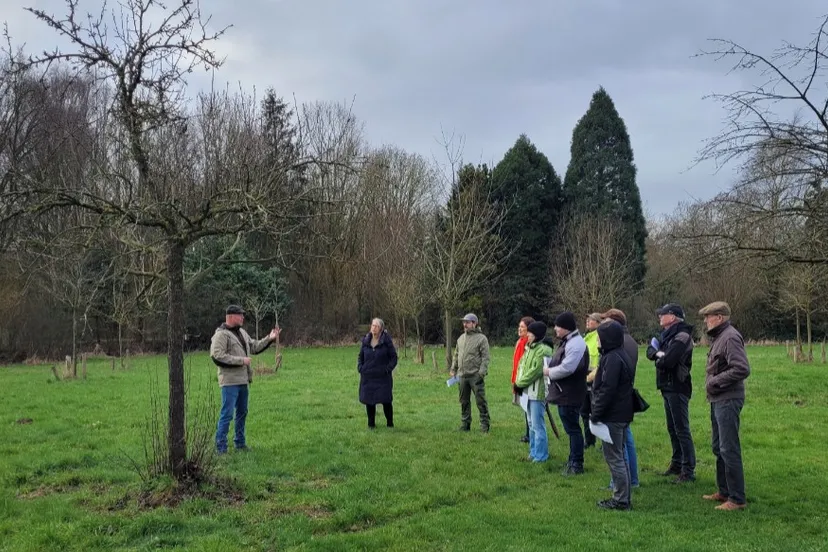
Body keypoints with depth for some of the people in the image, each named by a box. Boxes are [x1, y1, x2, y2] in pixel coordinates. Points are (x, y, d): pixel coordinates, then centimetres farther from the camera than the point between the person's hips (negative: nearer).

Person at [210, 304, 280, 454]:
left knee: (242, 412, 16)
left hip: (243, 380, 9)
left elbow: (254, 347, 21)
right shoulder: (221, 334, -13)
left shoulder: (242, 332, 15)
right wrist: (241, 360, -19)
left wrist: (269, 339, 8)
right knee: (227, 414, -7)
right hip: (230, 381, -9)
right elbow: (217, 357, -21)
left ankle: (240, 443, 27)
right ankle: (221, 447, -1)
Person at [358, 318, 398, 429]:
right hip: (368, 377, 3)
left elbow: (394, 357, -1)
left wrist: (388, 369, -12)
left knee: (386, 401, -2)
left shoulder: (386, 341, -6)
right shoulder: (366, 341, 4)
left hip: (383, 377, -3)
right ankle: (371, 424, 20)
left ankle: (390, 423, 16)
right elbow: (360, 356, 15)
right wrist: (360, 368, 1)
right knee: (369, 401, 6)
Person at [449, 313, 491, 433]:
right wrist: (453, 370, 13)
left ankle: (484, 424, 6)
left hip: (475, 376, -6)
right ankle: (465, 424, 20)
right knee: (464, 401, 12)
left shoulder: (481, 338, -6)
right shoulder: (461, 338, 14)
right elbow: (456, 355, 20)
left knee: (480, 401, -2)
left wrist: (482, 372, -18)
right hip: (462, 375, 6)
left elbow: (485, 358, -10)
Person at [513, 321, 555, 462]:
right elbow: (522, 366, 13)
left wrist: (519, 384, -13)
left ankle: (540, 456, 3)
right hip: (529, 391, 10)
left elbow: (535, 371, -21)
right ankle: (533, 452, 29)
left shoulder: (543, 350, -17)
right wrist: (518, 383, -2)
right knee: (532, 424, 18)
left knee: (537, 425, -5)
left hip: (538, 392, -10)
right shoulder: (530, 348, 13)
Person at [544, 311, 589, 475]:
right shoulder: (567, 342, 15)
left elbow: (566, 368, -27)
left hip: (570, 395, -10)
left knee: (572, 428, -3)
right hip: (564, 393, 10)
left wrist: (549, 372, -13)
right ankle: (573, 460, 27)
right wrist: (549, 368, 2)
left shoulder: (576, 344, -19)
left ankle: (577, 464, 5)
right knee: (571, 428, 17)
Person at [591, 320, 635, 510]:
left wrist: (596, 414, -17)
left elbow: (607, 390, -23)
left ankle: (621, 500, 3)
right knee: (619, 457, 16)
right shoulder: (621, 356, 13)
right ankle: (624, 497, 24)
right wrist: (597, 412, 17)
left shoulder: (612, 359, -19)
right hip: (622, 414, 10)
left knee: (614, 458, -2)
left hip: (612, 416, -10)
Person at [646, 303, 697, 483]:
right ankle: (677, 464, 28)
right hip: (667, 387, 10)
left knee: (682, 430, -7)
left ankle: (689, 471, -3)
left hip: (678, 388, -10)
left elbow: (667, 361, -26)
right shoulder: (666, 334, 14)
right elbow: (650, 352, 8)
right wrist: (659, 354, -13)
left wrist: (658, 358, -5)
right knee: (672, 428, 17)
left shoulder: (682, 336, -17)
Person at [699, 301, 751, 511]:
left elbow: (742, 369, -25)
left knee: (729, 450, -6)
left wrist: (716, 382, -19)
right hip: (718, 400, 11)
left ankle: (737, 499, 1)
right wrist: (712, 383, 6)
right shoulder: (719, 337, 15)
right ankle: (724, 491, 29)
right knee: (719, 448, 17)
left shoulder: (730, 337, -16)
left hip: (728, 401, -10)